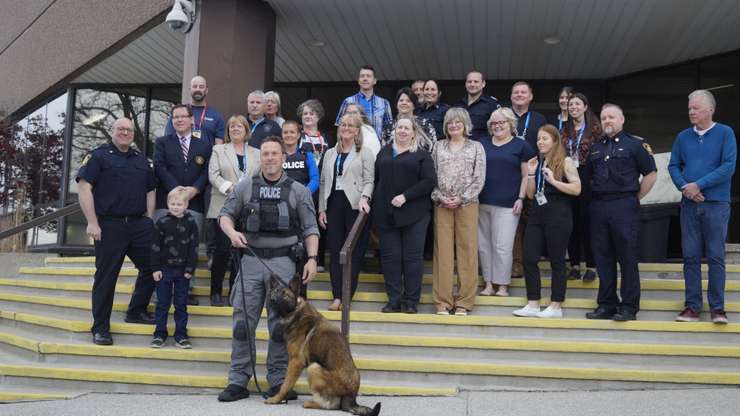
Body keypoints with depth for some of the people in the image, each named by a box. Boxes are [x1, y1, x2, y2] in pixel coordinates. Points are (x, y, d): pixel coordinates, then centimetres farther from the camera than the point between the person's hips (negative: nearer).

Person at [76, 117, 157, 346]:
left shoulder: (141, 159, 17)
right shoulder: (98, 156, 1)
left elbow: (150, 191, 20)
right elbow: (84, 188, -7)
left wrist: (149, 220, 9)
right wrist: (92, 222, -14)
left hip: (139, 224, 5)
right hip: (109, 226, -5)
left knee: (152, 267, 3)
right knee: (106, 276, 1)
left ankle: (136, 311, 24)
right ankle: (100, 328, 10)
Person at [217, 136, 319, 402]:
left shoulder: (298, 191, 7)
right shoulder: (245, 186, 8)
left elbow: (310, 229, 5)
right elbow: (225, 215, 10)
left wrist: (311, 258, -6)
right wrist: (232, 233, -11)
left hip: (284, 262, -1)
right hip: (251, 259, 1)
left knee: (281, 324, 3)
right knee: (243, 321, 0)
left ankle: (278, 382, 12)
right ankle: (238, 381, 8)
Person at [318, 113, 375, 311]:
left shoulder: (365, 153, 4)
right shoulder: (330, 154, 18)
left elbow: (369, 180, -3)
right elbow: (323, 182, 16)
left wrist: (364, 197, -22)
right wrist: (321, 209, 10)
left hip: (355, 206, -4)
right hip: (334, 205, 4)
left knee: (354, 253, -1)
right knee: (335, 251, 1)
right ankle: (337, 296, 4)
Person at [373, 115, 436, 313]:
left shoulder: (422, 155, 3)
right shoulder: (384, 153, 16)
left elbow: (429, 181, -7)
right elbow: (375, 178, 16)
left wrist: (405, 196, -15)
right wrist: (374, 203, 3)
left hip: (414, 214, -3)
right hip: (386, 213, 3)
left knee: (412, 256, -1)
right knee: (390, 256, 2)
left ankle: (411, 301, 7)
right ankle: (394, 299, 9)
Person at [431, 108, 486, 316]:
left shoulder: (476, 147, 8)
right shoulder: (438, 147, 12)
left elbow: (479, 178, 0)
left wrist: (461, 198, -9)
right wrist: (440, 197, -7)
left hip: (467, 204, -1)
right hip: (442, 205, 1)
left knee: (467, 250, -1)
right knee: (443, 251, -1)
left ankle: (464, 301, 5)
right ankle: (443, 301, 4)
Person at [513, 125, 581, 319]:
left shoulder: (565, 161, -1)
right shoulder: (537, 162, 15)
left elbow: (577, 189, -11)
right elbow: (530, 194, 13)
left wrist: (553, 181, -17)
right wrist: (530, 174, 1)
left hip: (558, 215, -6)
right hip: (537, 215, 6)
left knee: (557, 261, 1)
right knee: (529, 258, 0)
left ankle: (556, 307, 8)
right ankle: (532, 304, 8)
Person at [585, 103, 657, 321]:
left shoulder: (635, 144, 2)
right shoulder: (595, 148, 16)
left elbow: (651, 174, 0)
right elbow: (589, 175, 24)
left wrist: (636, 198, -1)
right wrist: (597, 195, 12)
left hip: (624, 207, -5)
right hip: (598, 207, 5)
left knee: (628, 258, -3)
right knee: (603, 258, 7)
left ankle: (629, 307, 3)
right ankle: (607, 305, 15)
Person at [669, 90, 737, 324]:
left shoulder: (725, 133, -2)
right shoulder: (683, 137, 9)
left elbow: (728, 166, -10)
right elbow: (673, 166, 9)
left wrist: (698, 185, -14)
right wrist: (684, 187, -10)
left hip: (716, 204, -3)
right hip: (689, 204, 3)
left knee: (715, 256, -1)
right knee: (690, 256, 4)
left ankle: (717, 308, 7)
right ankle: (692, 306, 10)